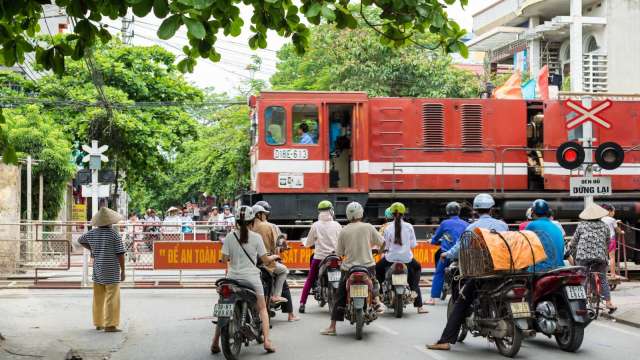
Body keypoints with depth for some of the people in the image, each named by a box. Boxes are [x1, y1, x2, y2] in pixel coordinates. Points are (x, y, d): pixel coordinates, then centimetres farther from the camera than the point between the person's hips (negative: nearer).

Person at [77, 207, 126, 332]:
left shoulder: (92, 233, 4)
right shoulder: (114, 234, -13)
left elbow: (80, 240, 23)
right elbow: (120, 254, -12)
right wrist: (123, 271, -5)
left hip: (97, 270, 6)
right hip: (112, 271, -6)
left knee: (98, 298, 13)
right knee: (112, 299, -3)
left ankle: (99, 323, 22)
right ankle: (110, 325, -4)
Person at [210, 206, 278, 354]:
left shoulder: (230, 236, -2)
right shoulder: (256, 237, -5)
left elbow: (224, 258, -2)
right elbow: (265, 260, -2)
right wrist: (274, 257, 18)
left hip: (233, 277, 2)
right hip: (251, 277, -1)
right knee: (262, 308, 12)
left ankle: (215, 342, 10)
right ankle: (266, 341, -1)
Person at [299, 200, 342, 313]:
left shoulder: (315, 225, -5)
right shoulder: (337, 225, -3)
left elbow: (308, 243, 0)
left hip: (319, 257, 0)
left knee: (310, 280, 10)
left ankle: (302, 304, 3)